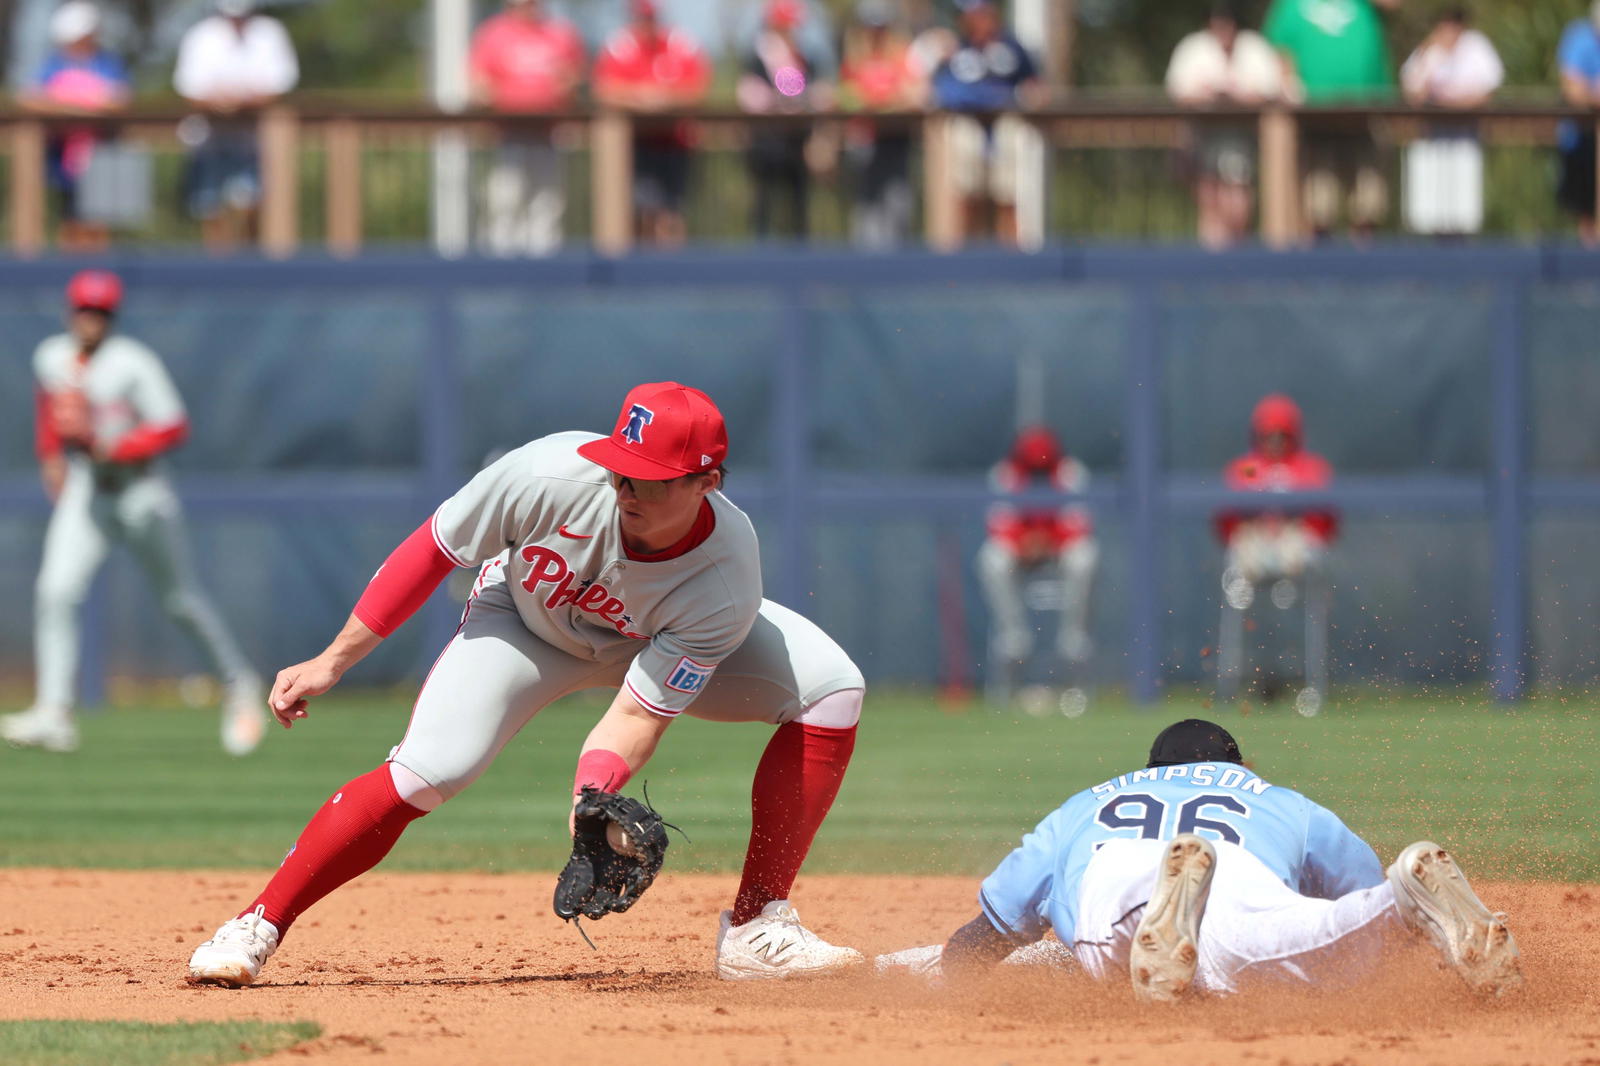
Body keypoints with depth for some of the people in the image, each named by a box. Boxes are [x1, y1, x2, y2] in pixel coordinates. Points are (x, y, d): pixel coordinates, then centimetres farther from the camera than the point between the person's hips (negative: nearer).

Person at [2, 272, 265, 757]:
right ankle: (53, 713, -17)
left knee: (181, 599, 8)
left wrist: (112, 448, -26)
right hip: (83, 491, 4)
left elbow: (173, 426, -17)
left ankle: (239, 685, 29)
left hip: (141, 493, -4)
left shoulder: (133, 365, -17)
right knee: (55, 592, -14)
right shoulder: (51, 358, 2)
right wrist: (51, 457, 11)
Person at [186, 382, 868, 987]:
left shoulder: (724, 583, -36)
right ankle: (256, 928, -9)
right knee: (422, 775, -24)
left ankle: (756, 928, -13)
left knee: (831, 689, -18)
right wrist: (332, 662, -18)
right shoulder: (554, 477, -38)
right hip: (525, 623, -1)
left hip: (658, 642, 1)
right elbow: (432, 550, -22)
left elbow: (640, 715, -30)